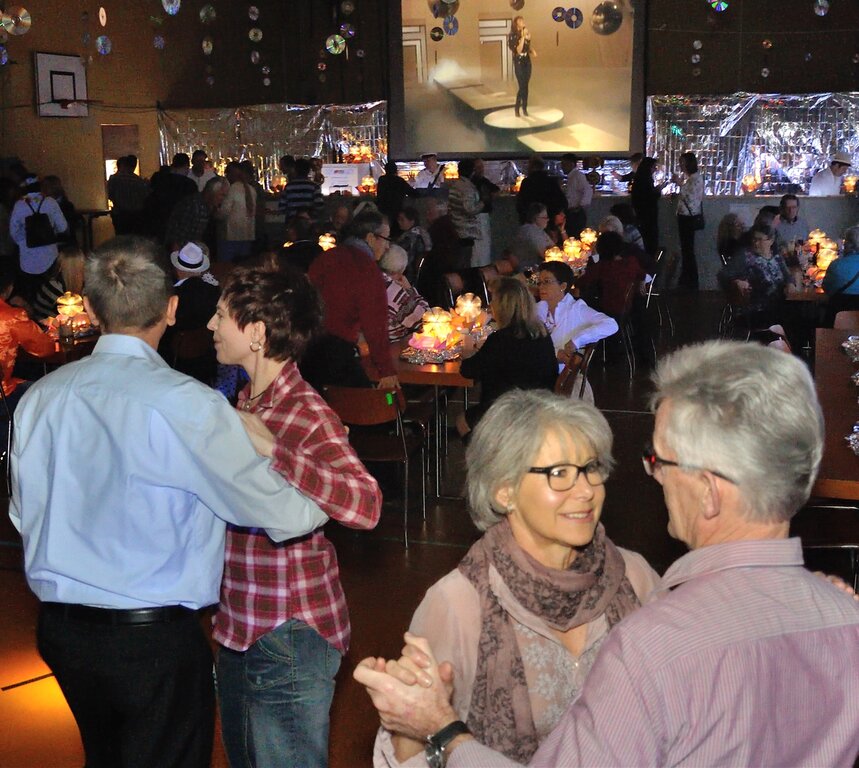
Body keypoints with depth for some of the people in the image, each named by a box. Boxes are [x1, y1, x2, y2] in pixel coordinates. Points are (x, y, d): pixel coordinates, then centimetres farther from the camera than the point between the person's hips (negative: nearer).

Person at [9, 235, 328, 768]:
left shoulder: (39, 398, -3)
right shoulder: (186, 404, -21)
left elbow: (25, 515, 9)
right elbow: (286, 517, -15)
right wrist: (327, 503, 6)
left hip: (60, 627, 6)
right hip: (155, 638, -6)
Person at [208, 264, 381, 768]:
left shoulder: (307, 414, -19)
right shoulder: (247, 400, 9)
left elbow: (367, 505, -37)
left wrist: (271, 449, -42)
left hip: (290, 636, -9)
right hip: (240, 627, 9)